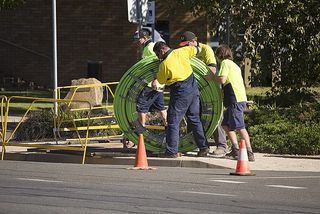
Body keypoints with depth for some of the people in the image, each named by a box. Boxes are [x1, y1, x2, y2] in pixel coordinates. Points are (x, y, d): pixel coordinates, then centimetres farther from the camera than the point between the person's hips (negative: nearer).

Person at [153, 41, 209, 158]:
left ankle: (171, 151, -2)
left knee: (173, 122, 0)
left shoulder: (164, 64, -15)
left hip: (180, 93, -7)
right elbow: (197, 50, 16)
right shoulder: (181, 52, 0)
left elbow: (161, 80, 0)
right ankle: (203, 147, 17)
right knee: (195, 119, 16)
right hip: (193, 90, 7)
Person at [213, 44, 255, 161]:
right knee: (226, 125, 17)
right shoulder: (234, 65, 25)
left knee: (240, 127, -13)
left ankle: (249, 153, -19)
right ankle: (235, 150, 15)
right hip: (240, 98, 10)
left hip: (235, 99, -10)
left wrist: (212, 76, 3)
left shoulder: (225, 63, -2)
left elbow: (222, 80, -14)